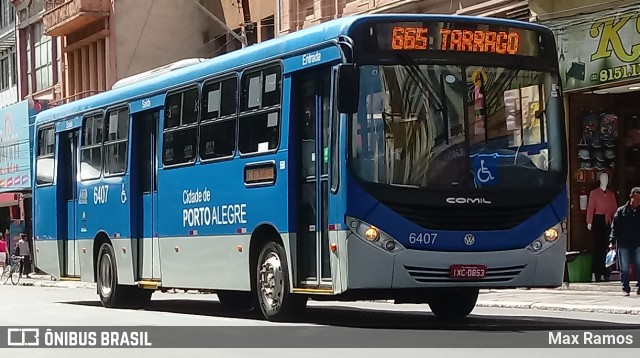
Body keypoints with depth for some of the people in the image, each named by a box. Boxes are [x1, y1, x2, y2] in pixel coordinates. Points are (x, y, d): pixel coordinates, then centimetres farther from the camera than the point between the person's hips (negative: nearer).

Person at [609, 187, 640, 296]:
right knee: (624, 268, 3)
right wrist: (613, 242, -6)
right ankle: (625, 288, 11)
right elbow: (614, 227, 2)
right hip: (623, 244, -1)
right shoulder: (621, 211, 3)